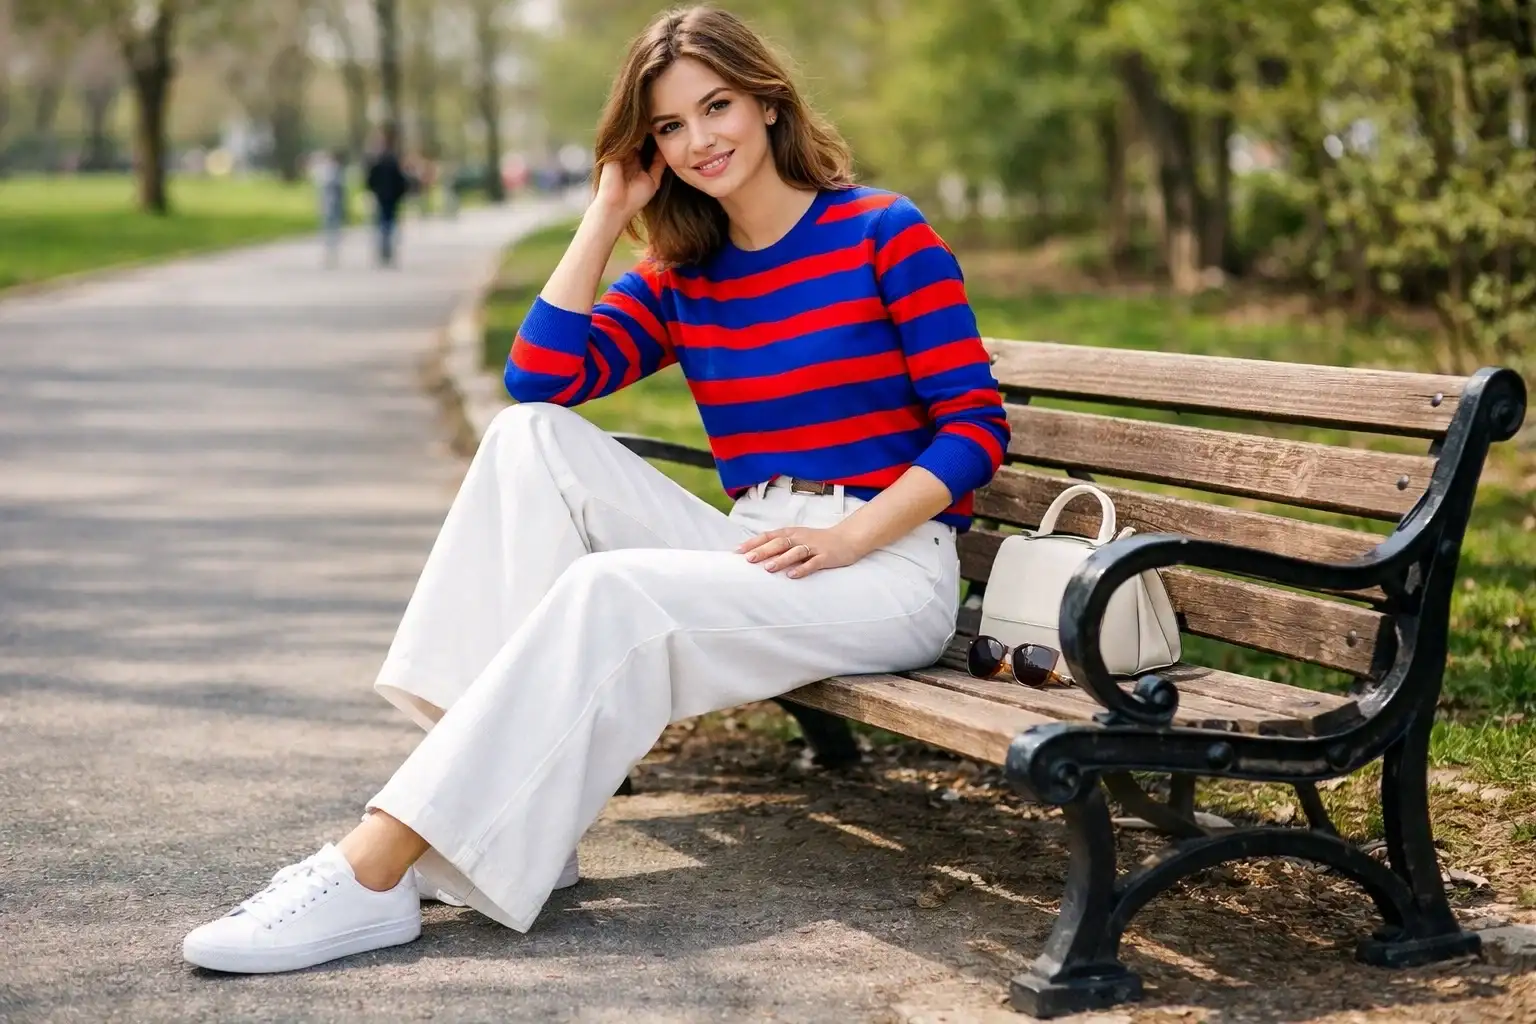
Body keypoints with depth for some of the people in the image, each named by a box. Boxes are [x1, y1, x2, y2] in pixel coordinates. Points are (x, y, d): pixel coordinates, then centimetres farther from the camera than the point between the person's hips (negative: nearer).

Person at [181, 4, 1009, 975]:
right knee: (533, 436, -14)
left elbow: (978, 428, -6)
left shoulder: (884, 233, -2)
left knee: (614, 591, -31)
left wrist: (847, 537, -18)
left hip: (885, 568, -6)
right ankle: (518, 816, -25)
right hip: (750, 550, 6)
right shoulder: (680, 275, 14)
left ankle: (375, 869, -33)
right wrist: (608, 217, 1)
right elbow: (541, 376, -1)